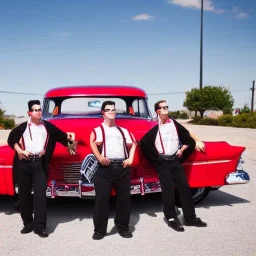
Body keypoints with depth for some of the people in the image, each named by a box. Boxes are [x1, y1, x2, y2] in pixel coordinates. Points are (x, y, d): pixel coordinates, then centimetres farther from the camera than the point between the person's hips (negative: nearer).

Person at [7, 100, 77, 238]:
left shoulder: (47, 126, 9)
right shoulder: (23, 127, 8)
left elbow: (61, 135, 16)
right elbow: (11, 139, 11)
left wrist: (70, 144, 10)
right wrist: (19, 151, -1)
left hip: (39, 163, -1)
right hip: (23, 163, 1)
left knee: (40, 194, -7)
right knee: (24, 194, 8)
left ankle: (40, 226, -2)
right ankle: (28, 223, 22)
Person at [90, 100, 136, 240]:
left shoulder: (123, 130, 23)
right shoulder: (98, 130, 10)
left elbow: (132, 144, 16)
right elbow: (94, 144, -9)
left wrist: (130, 159, 1)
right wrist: (99, 157, -25)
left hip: (122, 167, 4)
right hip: (105, 168, -3)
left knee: (124, 198, 7)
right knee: (101, 199, -4)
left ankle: (123, 227, 20)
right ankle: (99, 229, 6)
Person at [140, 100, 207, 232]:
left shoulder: (174, 124, 7)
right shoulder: (154, 127, -4)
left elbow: (189, 140, 12)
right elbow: (143, 143, -10)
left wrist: (182, 151, 2)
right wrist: (155, 158, -5)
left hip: (175, 161, 4)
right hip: (162, 163, -3)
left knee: (184, 187, 3)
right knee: (168, 190, -1)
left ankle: (190, 218, 14)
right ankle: (172, 219, 12)